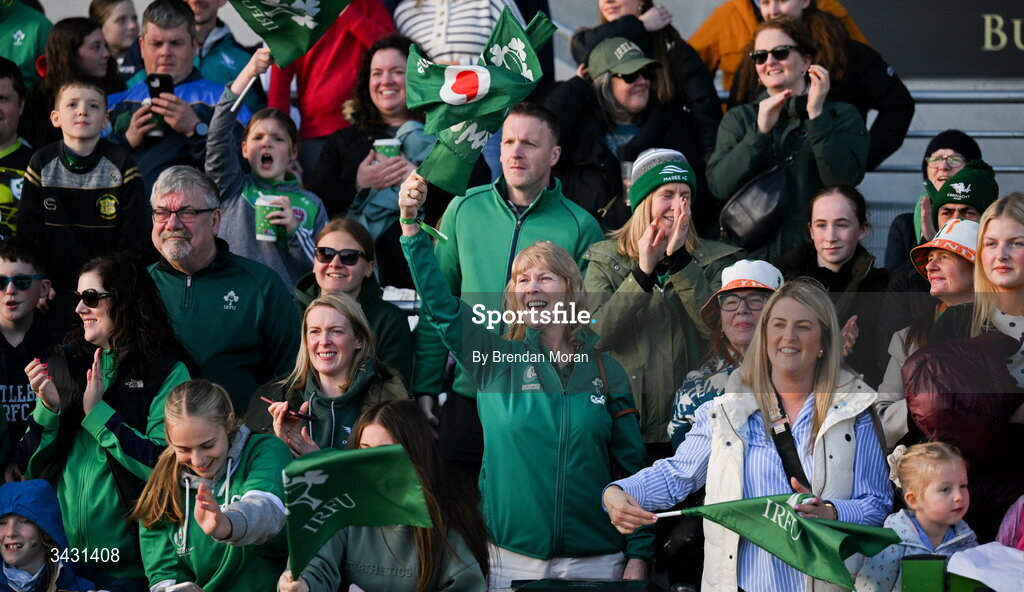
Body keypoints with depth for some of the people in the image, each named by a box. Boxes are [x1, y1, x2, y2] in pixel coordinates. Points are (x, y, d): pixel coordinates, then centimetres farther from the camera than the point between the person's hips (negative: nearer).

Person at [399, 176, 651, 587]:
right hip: (512, 560, 0)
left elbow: (633, 465, 5)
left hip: (595, 561, 0)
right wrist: (411, 223, -16)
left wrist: (638, 556, -2)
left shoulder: (606, 371, 5)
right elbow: (439, 303, -7)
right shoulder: (495, 360, 3)